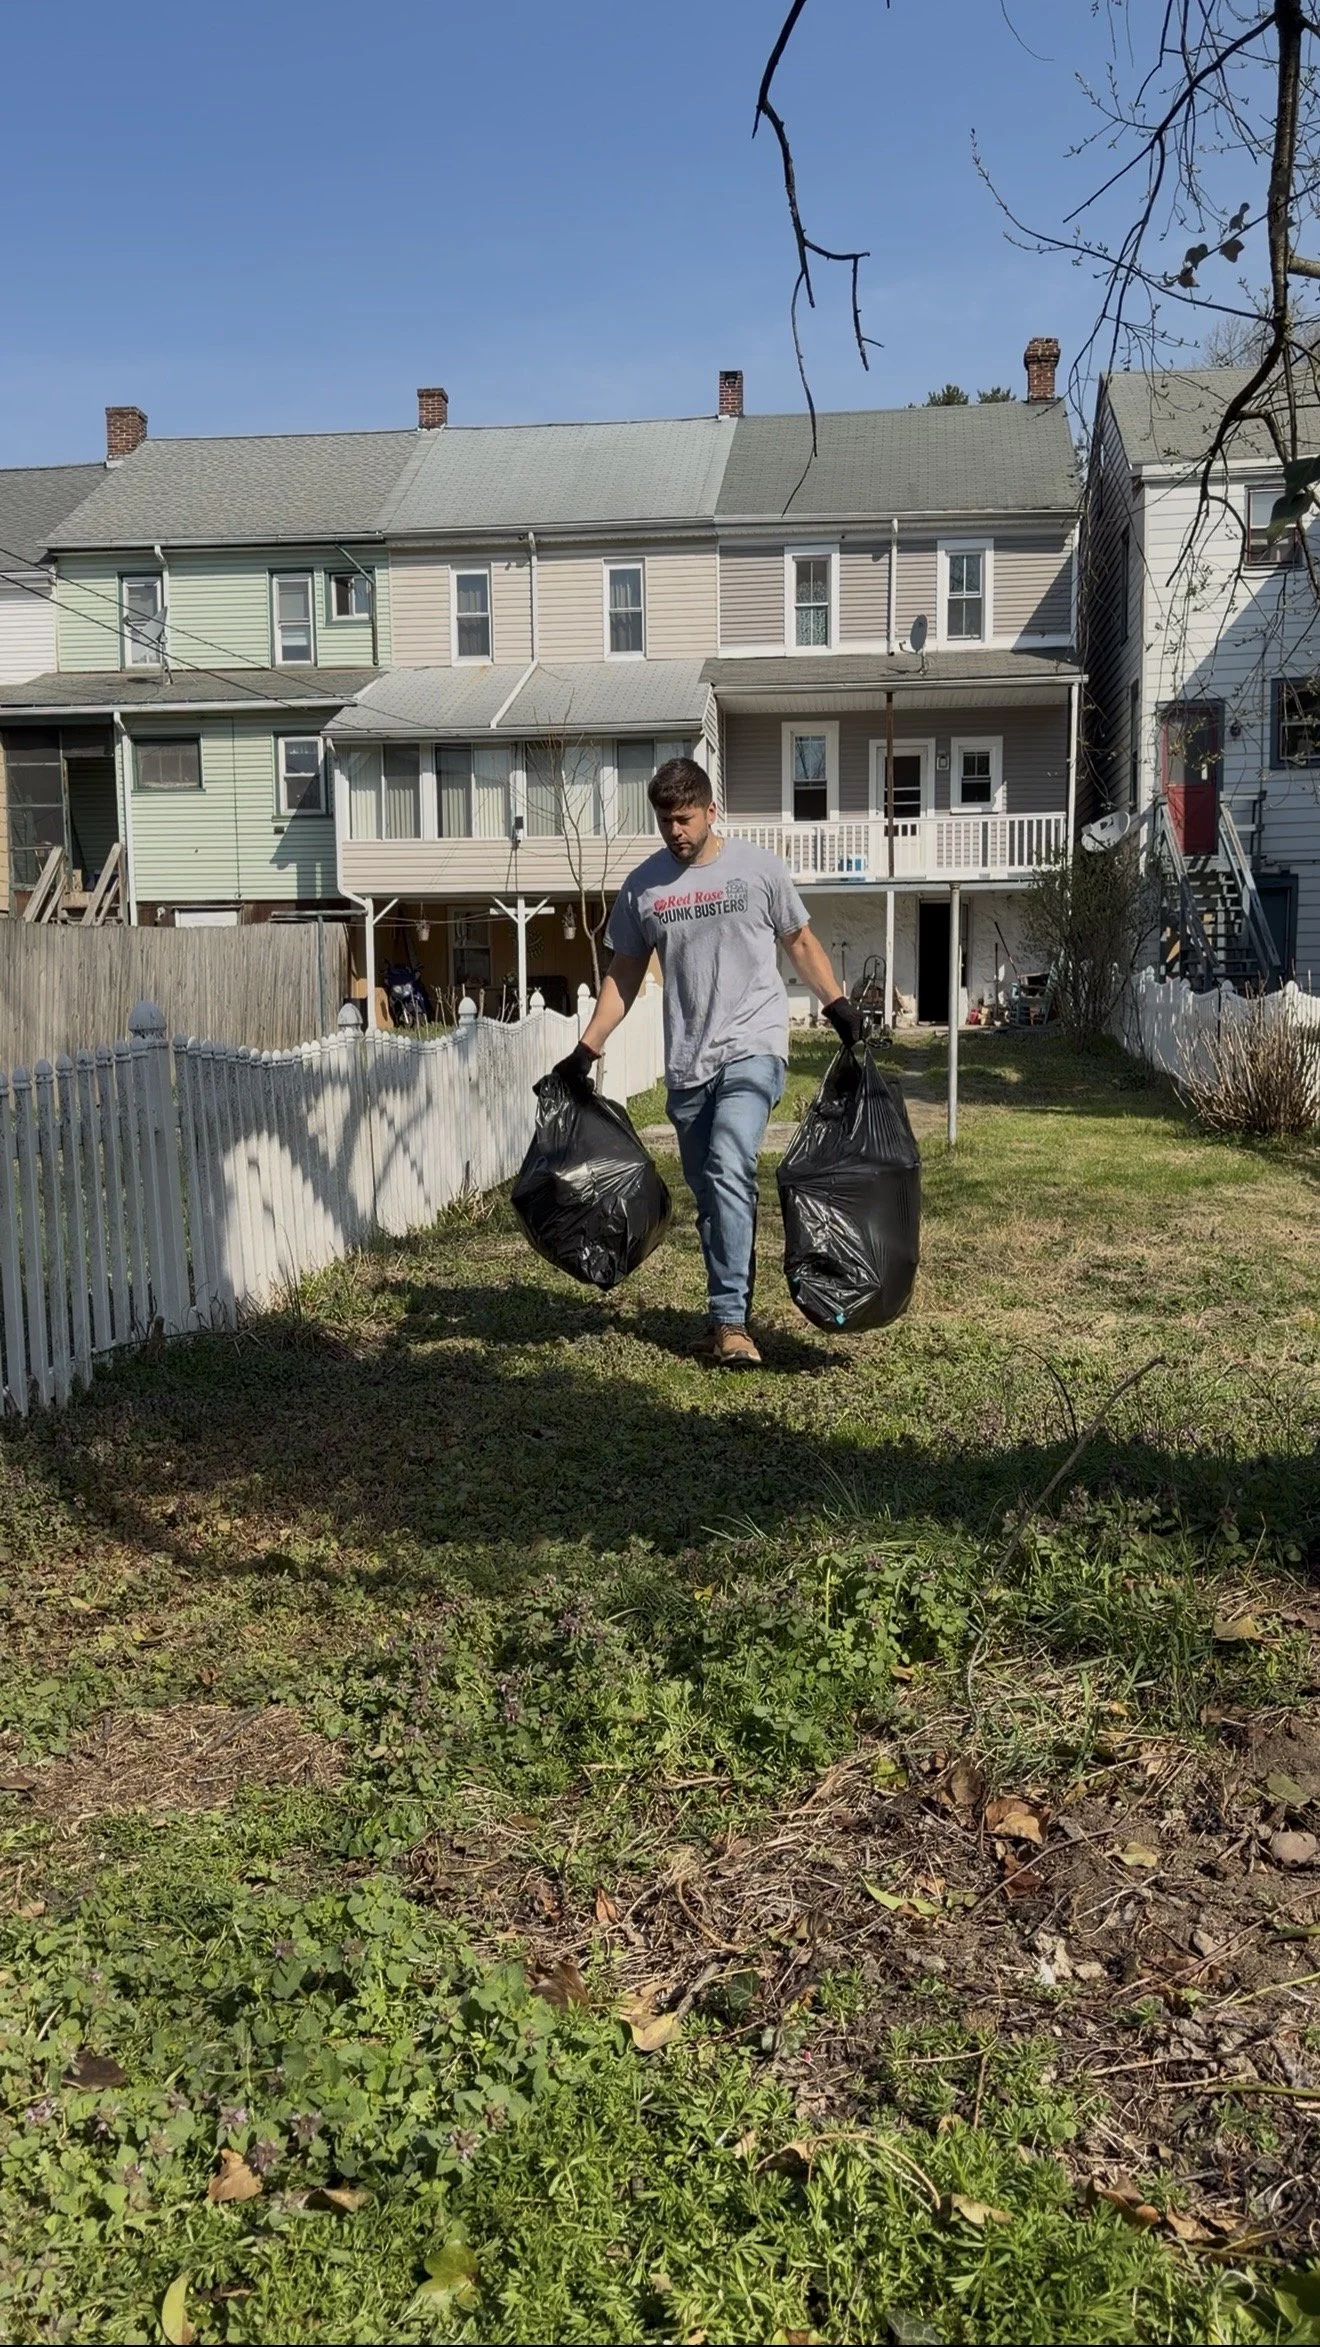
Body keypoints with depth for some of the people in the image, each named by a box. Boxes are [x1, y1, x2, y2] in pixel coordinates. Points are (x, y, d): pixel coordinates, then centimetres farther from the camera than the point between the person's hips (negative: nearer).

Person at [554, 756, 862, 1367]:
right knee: (707, 1192, 10)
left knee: (728, 1172, -21)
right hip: (686, 1062, 4)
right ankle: (729, 1312, 23)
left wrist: (837, 1004, 3)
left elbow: (800, 942, 11)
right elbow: (623, 974, 14)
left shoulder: (757, 868, 0)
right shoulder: (642, 885, 7)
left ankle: (729, 1319, -19)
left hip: (751, 1048, -4)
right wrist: (586, 1051, 9)